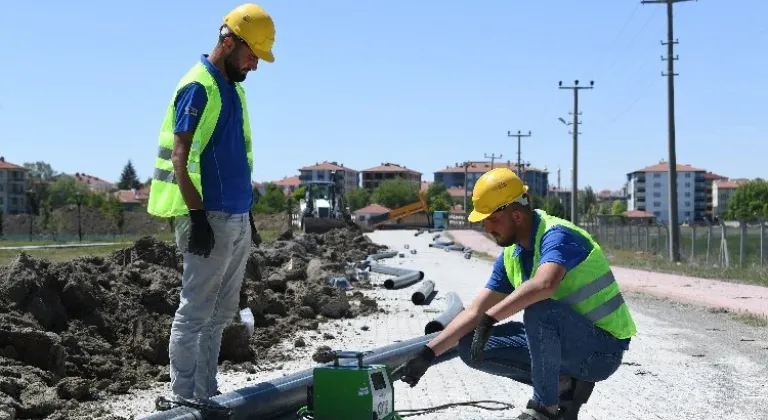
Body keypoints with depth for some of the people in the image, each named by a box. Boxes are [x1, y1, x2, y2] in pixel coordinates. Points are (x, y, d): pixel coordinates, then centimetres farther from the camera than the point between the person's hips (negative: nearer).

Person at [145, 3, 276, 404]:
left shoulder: (234, 89, 16)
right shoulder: (198, 87, -12)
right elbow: (180, 157, -17)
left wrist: (247, 212, 19)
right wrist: (197, 216, -22)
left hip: (236, 217, 9)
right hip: (210, 217, -9)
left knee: (221, 313, 13)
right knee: (195, 312, -3)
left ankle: (206, 393, 20)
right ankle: (183, 399, 2)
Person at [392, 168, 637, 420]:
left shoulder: (557, 236, -21)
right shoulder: (511, 256, 6)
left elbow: (544, 284, -43)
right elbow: (475, 312, 7)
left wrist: (489, 320, -42)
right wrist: (428, 354, 0)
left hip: (602, 351, -8)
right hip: (559, 340, 8)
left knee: (539, 308, -36)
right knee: (471, 347, -2)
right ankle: (563, 385, 5)